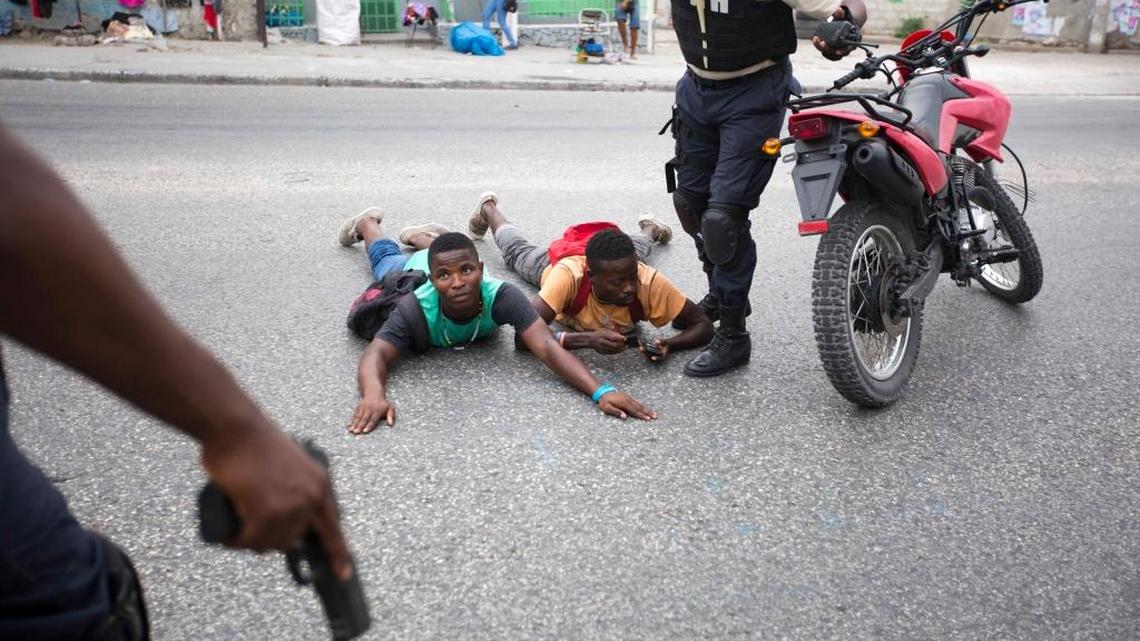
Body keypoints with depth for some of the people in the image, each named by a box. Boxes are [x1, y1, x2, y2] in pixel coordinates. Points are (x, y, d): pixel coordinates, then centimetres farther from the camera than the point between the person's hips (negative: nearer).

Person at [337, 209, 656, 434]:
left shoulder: (501, 296, -52)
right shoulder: (417, 308, -53)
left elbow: (548, 347, -62)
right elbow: (376, 354, -60)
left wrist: (601, 391, -77)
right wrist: (373, 396, -84)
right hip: (412, 274, -1)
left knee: (442, 251, 41)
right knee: (387, 261, 36)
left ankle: (418, 236, 70)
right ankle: (366, 223, 65)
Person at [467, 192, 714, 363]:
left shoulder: (649, 281, -47)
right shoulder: (568, 275, -52)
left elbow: (704, 325, -39)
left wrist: (669, 344, -59)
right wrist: (587, 338, -67)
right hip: (552, 262, -1)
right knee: (517, 252, 34)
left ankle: (650, 229, 72)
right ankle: (487, 208, 64)